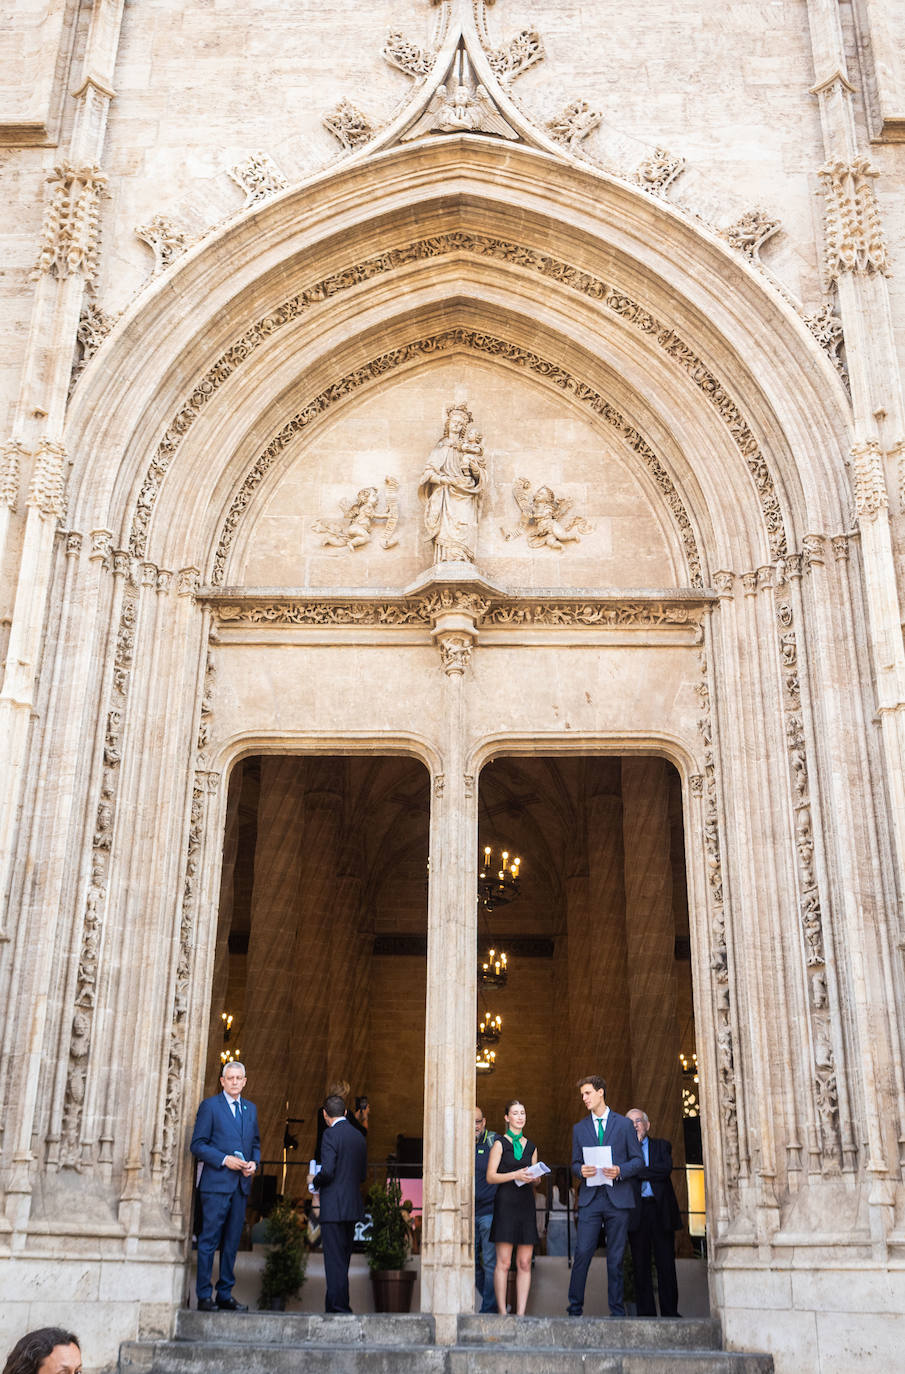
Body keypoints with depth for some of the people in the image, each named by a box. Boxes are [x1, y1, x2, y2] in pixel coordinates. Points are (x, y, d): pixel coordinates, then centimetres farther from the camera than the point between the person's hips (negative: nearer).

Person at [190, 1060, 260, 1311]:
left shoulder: (250, 1109, 16)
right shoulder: (209, 1106, -1)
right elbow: (197, 1144, -6)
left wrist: (254, 1163, 1)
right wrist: (224, 1160, -15)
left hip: (241, 1184, 5)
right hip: (216, 1183, -5)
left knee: (232, 1243, 9)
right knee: (209, 1241, -4)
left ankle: (225, 1295, 15)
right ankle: (204, 1296, 2)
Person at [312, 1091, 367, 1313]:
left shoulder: (331, 1134, -12)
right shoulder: (359, 1136, 11)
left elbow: (327, 1171, -19)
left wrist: (316, 1181, 0)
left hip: (334, 1208, -8)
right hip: (353, 1207, 8)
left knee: (335, 1260, -3)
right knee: (342, 1259, 15)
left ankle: (339, 1308, -3)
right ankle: (334, 1306, 21)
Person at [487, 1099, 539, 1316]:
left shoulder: (531, 1147, 16)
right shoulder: (500, 1143, 2)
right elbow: (490, 1176, -4)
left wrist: (535, 1176, -2)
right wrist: (515, 1175, -16)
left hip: (526, 1204, 4)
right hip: (505, 1202, -4)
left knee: (524, 1263, 2)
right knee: (503, 1263, -6)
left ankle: (521, 1313, 5)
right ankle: (502, 1312, 0)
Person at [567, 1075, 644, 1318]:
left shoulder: (624, 1124, 7)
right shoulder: (579, 1128, 14)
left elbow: (638, 1160, 6)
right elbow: (575, 1163, 16)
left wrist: (620, 1170, -12)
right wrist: (581, 1170, -7)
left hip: (618, 1198, -1)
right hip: (590, 1198, 1)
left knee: (616, 1257, 2)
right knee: (582, 1253, -6)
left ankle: (617, 1311, 10)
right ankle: (575, 1309, 3)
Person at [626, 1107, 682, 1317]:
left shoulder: (662, 1146, 14)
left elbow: (666, 1169, -5)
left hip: (660, 1210, 0)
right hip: (637, 1211, 0)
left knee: (666, 1264, -2)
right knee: (641, 1265, 0)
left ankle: (670, 1312, 2)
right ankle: (646, 1313, 4)